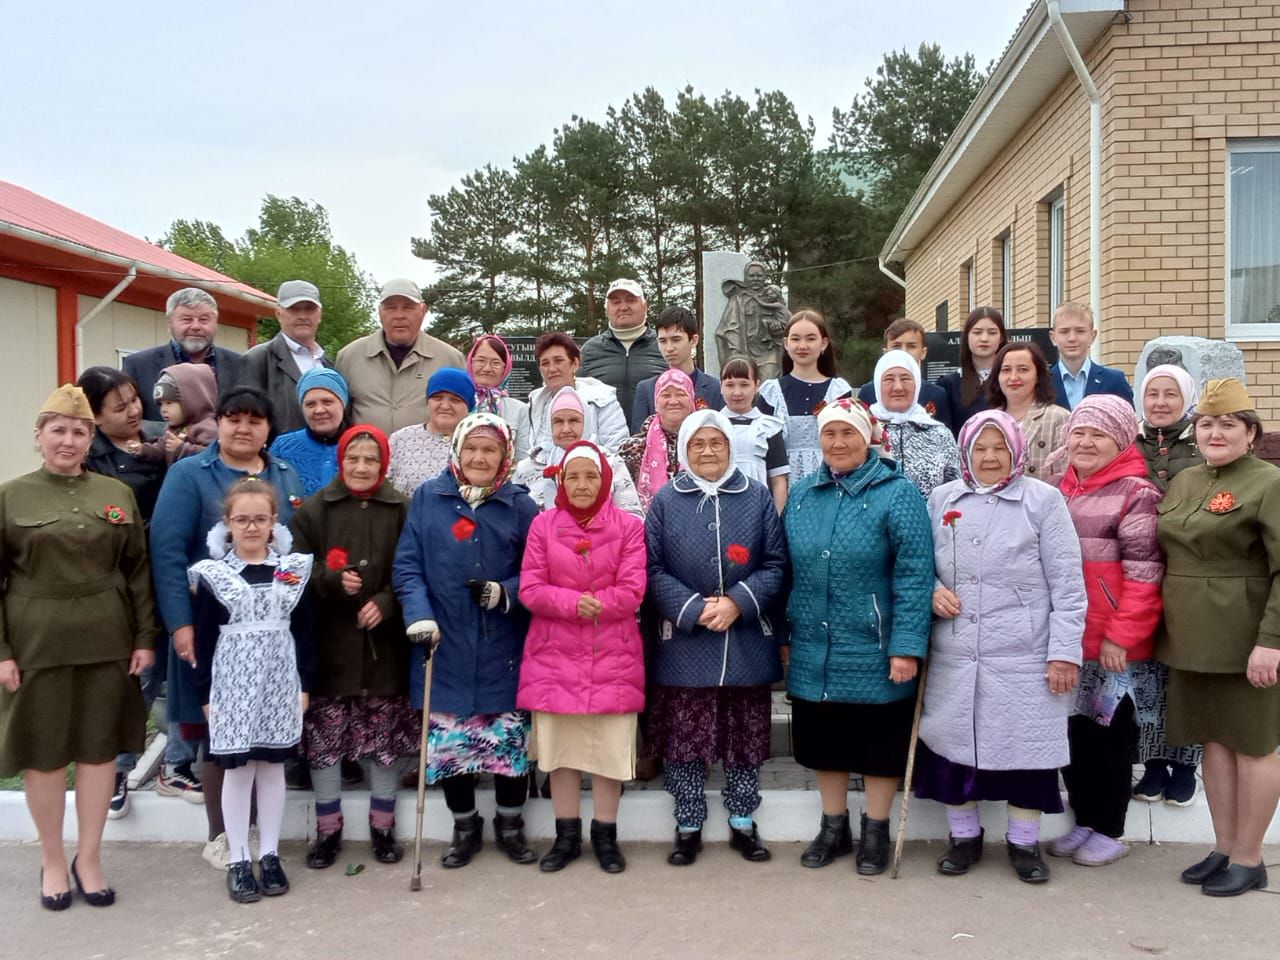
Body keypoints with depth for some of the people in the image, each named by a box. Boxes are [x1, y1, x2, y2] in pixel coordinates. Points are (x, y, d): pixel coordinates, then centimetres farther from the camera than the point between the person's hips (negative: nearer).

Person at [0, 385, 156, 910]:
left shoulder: (117, 494, 6)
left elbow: (138, 570, 7)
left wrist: (145, 637, 1)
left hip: (105, 643, 2)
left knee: (99, 747, 8)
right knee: (42, 750, 7)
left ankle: (89, 858, 22)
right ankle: (52, 860, 24)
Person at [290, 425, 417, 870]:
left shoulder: (402, 511, 0)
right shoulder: (312, 511, 4)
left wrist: (385, 602, -16)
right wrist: (332, 580, -17)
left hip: (384, 642, 0)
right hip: (328, 642, 1)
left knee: (385, 736, 8)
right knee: (324, 737, 5)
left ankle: (383, 825, 24)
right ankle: (328, 829, 21)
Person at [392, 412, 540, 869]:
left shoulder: (520, 506, 2)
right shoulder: (428, 497, 2)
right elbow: (407, 565, -1)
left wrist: (504, 593, -15)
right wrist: (419, 615, -16)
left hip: (502, 651, 0)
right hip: (444, 647, 0)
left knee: (510, 740, 6)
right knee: (448, 742, 7)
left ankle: (510, 824, 28)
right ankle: (464, 826, 28)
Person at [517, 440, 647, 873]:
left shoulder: (629, 526, -1)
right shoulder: (543, 524, 3)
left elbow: (632, 591, -8)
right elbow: (530, 590, -3)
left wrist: (591, 606, -14)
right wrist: (573, 602, -19)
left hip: (613, 656, -1)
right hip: (554, 655, 1)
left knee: (611, 746, 3)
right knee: (559, 745, 8)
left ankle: (605, 835, 19)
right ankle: (567, 835, 22)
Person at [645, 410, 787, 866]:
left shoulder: (757, 497, 3)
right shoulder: (665, 501, 2)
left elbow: (775, 564, 0)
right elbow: (654, 569, -2)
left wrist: (738, 603, -14)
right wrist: (694, 610, -14)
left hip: (747, 643, 1)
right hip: (684, 644, 0)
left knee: (746, 739, 10)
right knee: (684, 740, 5)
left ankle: (743, 823, 26)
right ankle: (688, 827, 20)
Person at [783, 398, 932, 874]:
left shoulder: (897, 493, -9)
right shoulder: (801, 494, 7)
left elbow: (914, 575, -14)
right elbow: (788, 569, 12)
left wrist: (907, 646, -18)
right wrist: (784, 633, 11)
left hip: (874, 653, -4)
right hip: (813, 652, 5)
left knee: (878, 745, 9)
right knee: (824, 743, 15)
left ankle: (876, 831, 27)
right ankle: (833, 826, 32)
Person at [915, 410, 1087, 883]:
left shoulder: (1043, 500, -2)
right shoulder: (942, 499, 8)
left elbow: (1067, 583, -4)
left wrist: (1065, 651, -8)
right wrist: (933, 590, -5)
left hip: (1024, 657, -3)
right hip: (953, 655, 3)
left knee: (1026, 746, 6)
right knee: (953, 742, 10)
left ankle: (1024, 842, 25)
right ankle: (964, 836, 29)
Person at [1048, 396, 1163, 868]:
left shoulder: (1136, 491, -11)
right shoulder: (1063, 489, 10)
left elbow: (1143, 572, -16)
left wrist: (1122, 636, -19)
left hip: (1115, 644, -6)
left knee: (1110, 738, 7)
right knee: (1074, 733, 14)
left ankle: (1110, 831, 21)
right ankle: (1083, 820, 29)